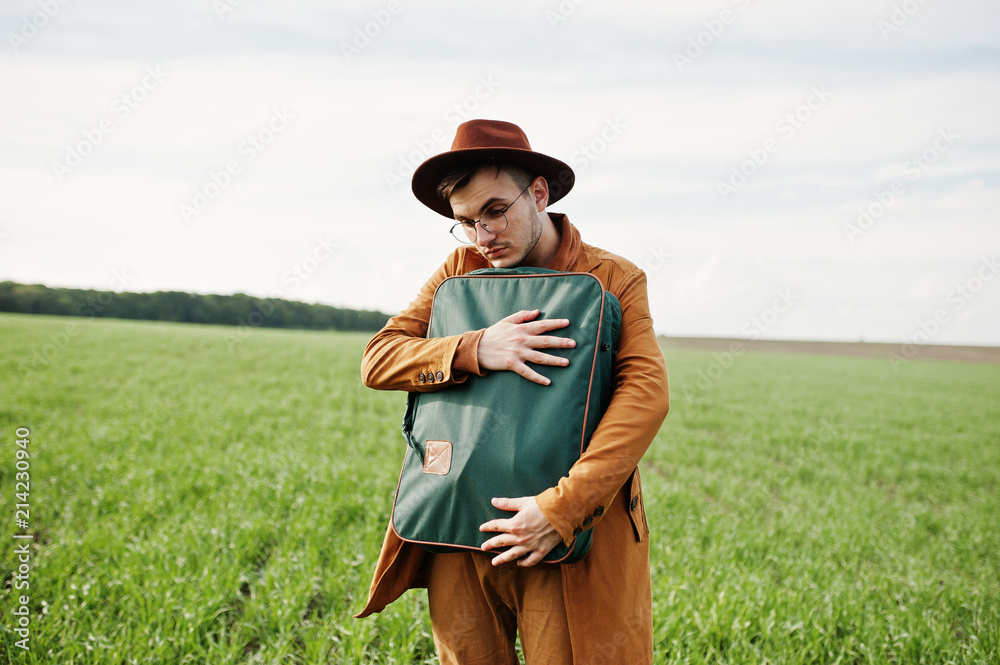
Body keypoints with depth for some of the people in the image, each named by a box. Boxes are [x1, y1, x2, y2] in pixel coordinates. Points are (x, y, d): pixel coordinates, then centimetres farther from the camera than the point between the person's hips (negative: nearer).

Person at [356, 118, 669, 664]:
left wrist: (561, 507, -27)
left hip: (573, 537, -2)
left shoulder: (615, 280, -2)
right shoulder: (460, 270, 7)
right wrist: (474, 351, -18)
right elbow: (376, 360, 1)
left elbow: (646, 394, -16)